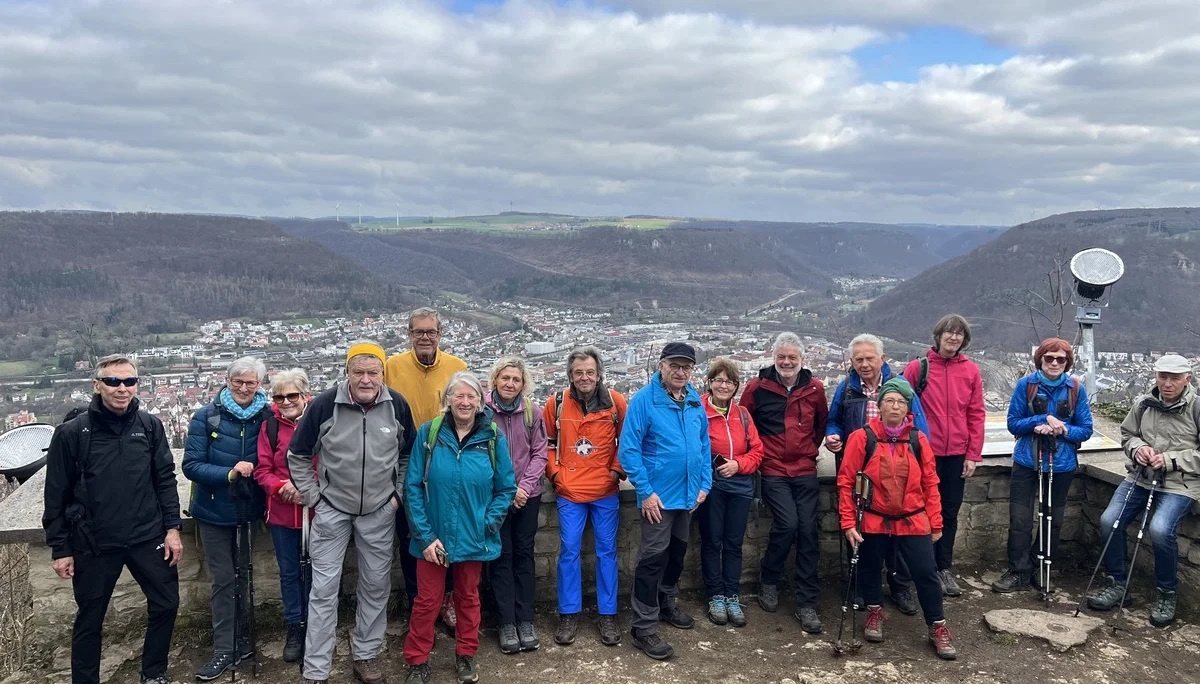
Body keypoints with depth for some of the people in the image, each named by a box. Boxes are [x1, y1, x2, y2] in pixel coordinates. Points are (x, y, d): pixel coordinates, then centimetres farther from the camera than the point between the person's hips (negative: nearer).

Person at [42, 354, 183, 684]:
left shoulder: (150, 426, -1)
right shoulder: (71, 432, -7)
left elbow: (165, 479, 4)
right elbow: (56, 494, -3)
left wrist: (172, 527, -1)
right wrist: (60, 548, -2)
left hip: (148, 538, 2)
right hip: (93, 544, -2)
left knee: (166, 604, 9)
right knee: (89, 619, 11)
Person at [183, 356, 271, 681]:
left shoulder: (266, 417, -6)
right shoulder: (206, 417, -11)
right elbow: (191, 465, -15)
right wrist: (229, 474, -27)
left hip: (249, 510, 2)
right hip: (214, 511, -2)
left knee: (242, 576, 15)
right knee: (223, 580, 3)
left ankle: (238, 640, 30)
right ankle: (224, 650, 13)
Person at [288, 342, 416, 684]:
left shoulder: (397, 405, -8)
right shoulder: (324, 404, -15)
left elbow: (409, 454, 8)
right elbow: (297, 455, -2)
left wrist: (398, 493, 5)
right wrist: (313, 498, -3)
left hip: (380, 511, 2)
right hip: (332, 510, -2)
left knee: (376, 585, 12)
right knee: (323, 589, 2)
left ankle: (366, 656, 30)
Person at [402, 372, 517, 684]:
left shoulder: (493, 437, -7)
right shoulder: (429, 433, -9)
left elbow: (506, 488, -1)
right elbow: (413, 486, -8)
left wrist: (488, 524, -12)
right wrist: (425, 534, -13)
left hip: (474, 538, 1)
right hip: (433, 536, -1)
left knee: (468, 597, 17)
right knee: (427, 600, 9)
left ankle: (466, 655, 35)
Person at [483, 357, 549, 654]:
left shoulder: (532, 412, -1)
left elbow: (540, 453, 1)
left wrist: (525, 485, -11)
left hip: (528, 495, 2)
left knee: (524, 554, 8)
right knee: (502, 556, 3)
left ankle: (525, 620, 16)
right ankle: (507, 623, 11)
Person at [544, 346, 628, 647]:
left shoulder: (615, 402, -5)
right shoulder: (557, 403, -3)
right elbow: (547, 442, 9)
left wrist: (617, 470, -2)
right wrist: (554, 473, 0)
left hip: (606, 491, 0)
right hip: (569, 491, 0)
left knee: (607, 551, 7)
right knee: (569, 551, 4)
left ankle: (607, 615, 19)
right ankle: (569, 615, 16)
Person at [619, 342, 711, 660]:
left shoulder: (695, 401, 4)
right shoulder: (644, 400, -15)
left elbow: (704, 444, 12)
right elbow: (628, 450, -17)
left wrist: (704, 483, 6)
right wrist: (645, 491, -19)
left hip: (688, 493, 7)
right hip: (659, 496, -7)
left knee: (678, 551, 20)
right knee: (653, 558, -3)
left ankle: (667, 604, 40)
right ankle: (644, 628, 5)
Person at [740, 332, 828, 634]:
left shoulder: (814, 388, 3)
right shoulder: (757, 387, -4)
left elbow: (822, 423, 19)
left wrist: (811, 448, 12)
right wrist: (760, 452, 2)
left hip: (805, 471, 3)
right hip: (773, 473, -3)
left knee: (808, 531, 0)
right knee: (787, 524, -16)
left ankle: (807, 603, 9)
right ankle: (768, 580, 10)